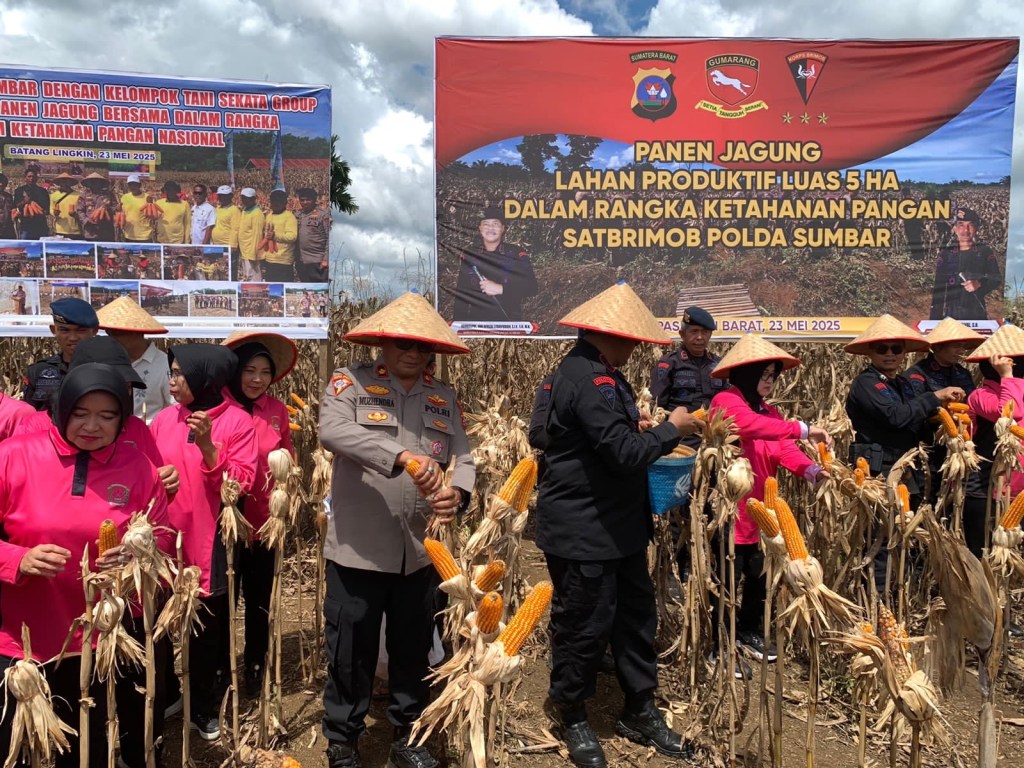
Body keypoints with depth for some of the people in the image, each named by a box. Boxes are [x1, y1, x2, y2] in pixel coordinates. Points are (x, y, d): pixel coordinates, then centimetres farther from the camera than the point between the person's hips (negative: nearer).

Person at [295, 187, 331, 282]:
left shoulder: (323, 214, -6)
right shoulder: (298, 215, 11)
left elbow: (330, 238, -9)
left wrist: (326, 259, -14)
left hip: (318, 261, -6)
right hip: (301, 261, 6)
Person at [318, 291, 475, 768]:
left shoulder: (444, 398, 8)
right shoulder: (351, 383, -7)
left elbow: (463, 458, 3)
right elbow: (333, 431, -26)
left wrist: (457, 492, -21)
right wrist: (403, 456, -37)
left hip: (420, 551, 4)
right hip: (359, 550, -4)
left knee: (413, 651, 18)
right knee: (351, 654, 10)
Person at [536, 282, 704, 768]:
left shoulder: (594, 372, 11)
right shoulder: (590, 380, -23)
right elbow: (625, 453, -25)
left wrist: (654, 435, 5)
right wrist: (672, 428, -11)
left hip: (617, 528, 10)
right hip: (583, 535, -10)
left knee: (636, 619, 17)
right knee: (584, 627, 7)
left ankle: (640, 714, 33)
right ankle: (573, 720, 27)